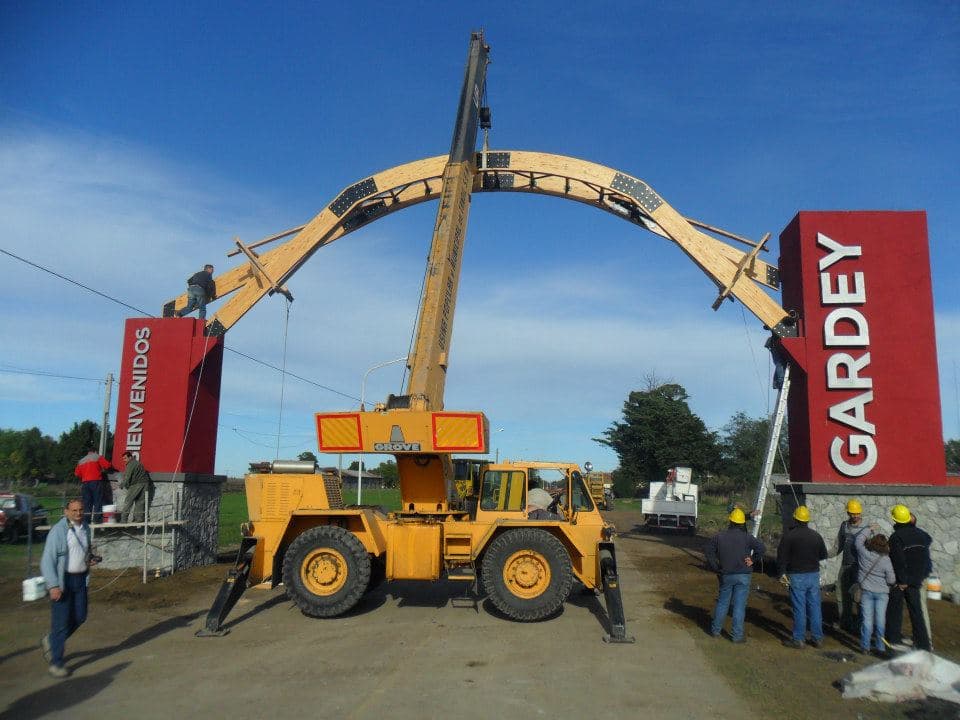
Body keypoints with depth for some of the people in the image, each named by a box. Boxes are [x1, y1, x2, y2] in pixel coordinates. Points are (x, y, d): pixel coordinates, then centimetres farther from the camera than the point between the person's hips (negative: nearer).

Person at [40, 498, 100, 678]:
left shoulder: (85, 528, 7)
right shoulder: (58, 530, -14)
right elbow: (47, 560, -15)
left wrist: (92, 558, 2)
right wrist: (53, 586, -21)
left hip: (80, 578, 7)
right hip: (62, 580, -7)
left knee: (79, 617, 11)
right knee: (61, 621, -2)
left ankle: (50, 640, 36)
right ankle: (56, 663, 11)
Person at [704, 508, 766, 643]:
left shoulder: (719, 537, -1)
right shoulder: (746, 537, -8)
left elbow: (708, 551, 3)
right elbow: (761, 548, -16)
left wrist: (716, 568, 7)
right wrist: (753, 560, -4)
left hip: (725, 575, 3)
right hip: (743, 576, -2)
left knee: (722, 602, 15)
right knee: (739, 605, 3)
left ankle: (716, 630, 23)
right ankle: (737, 635, 6)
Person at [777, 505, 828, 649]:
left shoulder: (789, 535, -11)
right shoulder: (816, 535, 3)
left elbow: (781, 557, -12)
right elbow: (823, 555, 14)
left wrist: (783, 573, -3)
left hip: (797, 576, -4)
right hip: (814, 575, 4)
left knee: (799, 608, 0)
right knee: (815, 607, 11)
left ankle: (798, 639, 6)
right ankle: (817, 638, 18)